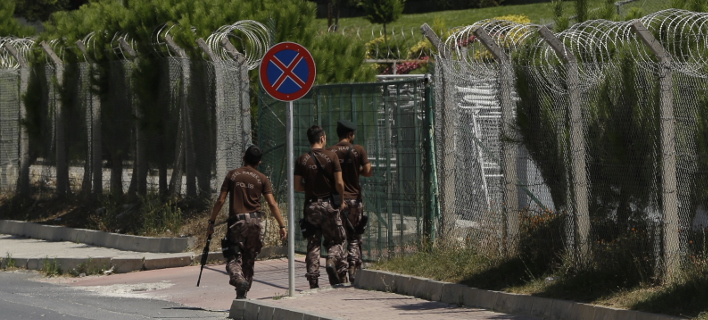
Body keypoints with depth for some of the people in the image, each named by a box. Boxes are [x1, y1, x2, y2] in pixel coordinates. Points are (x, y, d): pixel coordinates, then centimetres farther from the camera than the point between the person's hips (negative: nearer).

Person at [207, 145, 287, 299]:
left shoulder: (232, 175, 5)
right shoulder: (262, 178, 4)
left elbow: (220, 201, 2)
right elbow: (272, 204, -1)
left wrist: (211, 222, 8)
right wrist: (282, 225, 2)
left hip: (236, 220, -1)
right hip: (254, 220, 1)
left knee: (233, 257, -2)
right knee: (249, 259, 13)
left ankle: (239, 279, -31)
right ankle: (242, 293, 16)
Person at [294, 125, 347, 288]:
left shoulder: (302, 160, 1)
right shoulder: (331, 156, -6)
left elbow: (297, 186, 0)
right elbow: (339, 183, -9)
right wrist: (341, 200, 7)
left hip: (311, 205, 2)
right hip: (329, 203, -2)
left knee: (313, 243, 6)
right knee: (335, 240, 10)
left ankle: (313, 280, 1)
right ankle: (332, 260, -19)